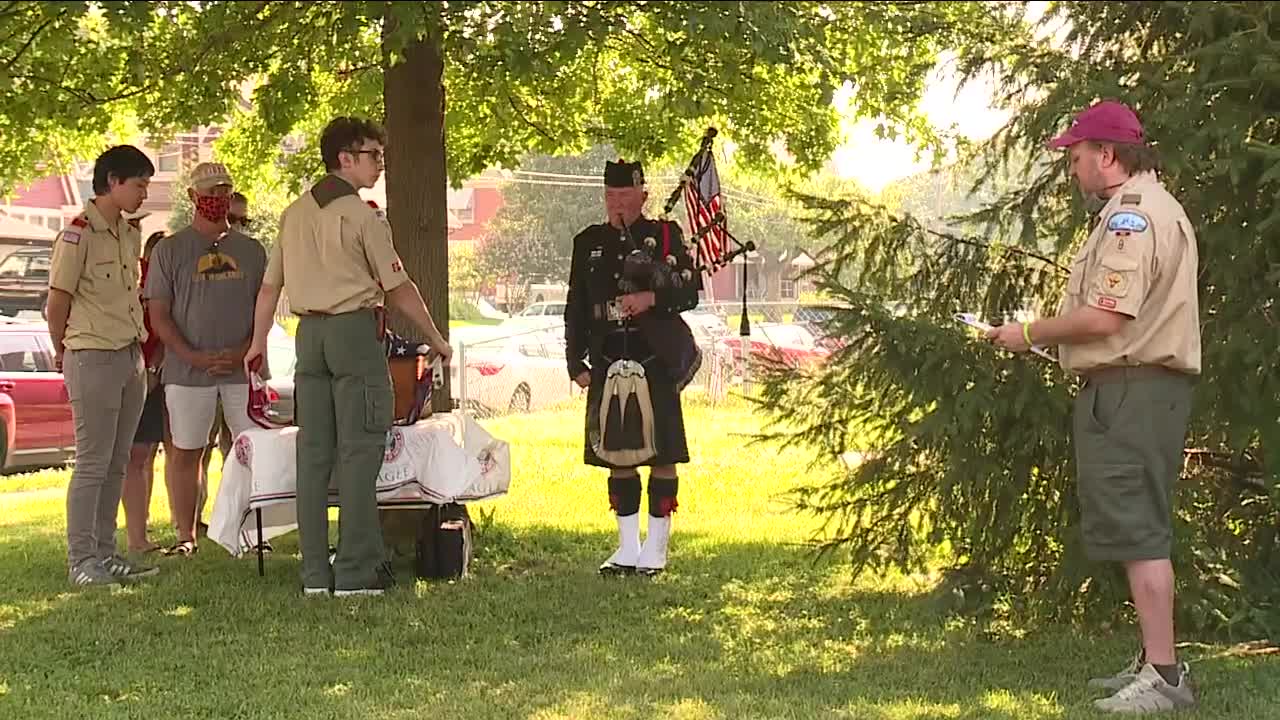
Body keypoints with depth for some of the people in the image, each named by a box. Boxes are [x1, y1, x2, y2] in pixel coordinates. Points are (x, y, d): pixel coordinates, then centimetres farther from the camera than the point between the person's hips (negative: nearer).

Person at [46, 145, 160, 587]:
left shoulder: (130, 234, 13)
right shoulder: (79, 235, -12)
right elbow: (57, 303, -7)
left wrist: (139, 343, 13)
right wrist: (63, 352, 4)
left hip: (131, 357, 8)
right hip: (93, 359, -8)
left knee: (117, 463, 10)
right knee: (93, 463, -5)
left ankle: (105, 553, 16)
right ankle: (81, 560, 0)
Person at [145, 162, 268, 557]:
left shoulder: (251, 250, 13)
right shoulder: (170, 250, 5)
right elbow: (158, 314, 1)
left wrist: (242, 351, -5)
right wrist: (193, 356, -12)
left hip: (243, 366, 2)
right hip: (187, 370, -2)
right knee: (186, 451, 0)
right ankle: (185, 536, 6)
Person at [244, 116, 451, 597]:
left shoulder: (295, 213, 10)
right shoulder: (361, 215, -9)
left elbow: (271, 285, 14)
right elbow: (397, 287, -7)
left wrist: (258, 342, 24)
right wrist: (435, 339, 4)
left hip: (309, 332, 7)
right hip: (354, 329, -7)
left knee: (314, 451, 7)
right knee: (359, 450, -4)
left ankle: (315, 573, 10)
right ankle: (356, 572, -6)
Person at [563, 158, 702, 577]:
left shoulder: (665, 236, 4)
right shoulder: (588, 243, 12)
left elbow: (691, 290, -1)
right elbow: (576, 308, 12)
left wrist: (652, 298, -19)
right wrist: (577, 362, 6)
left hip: (654, 364, -3)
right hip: (608, 366, 3)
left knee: (661, 456, -1)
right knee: (618, 456, 7)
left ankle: (655, 549, 8)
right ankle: (627, 548, 17)